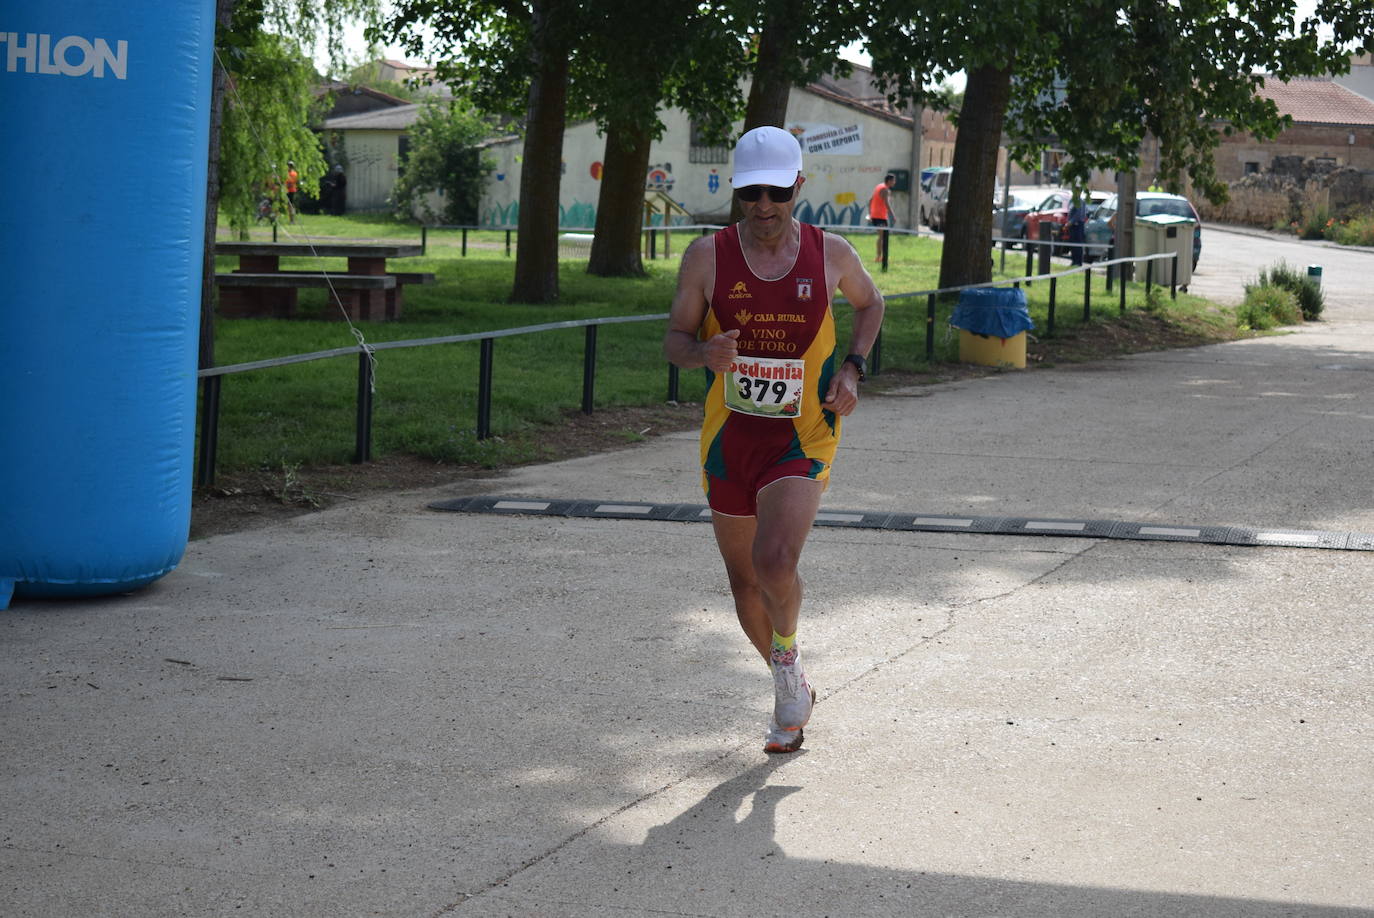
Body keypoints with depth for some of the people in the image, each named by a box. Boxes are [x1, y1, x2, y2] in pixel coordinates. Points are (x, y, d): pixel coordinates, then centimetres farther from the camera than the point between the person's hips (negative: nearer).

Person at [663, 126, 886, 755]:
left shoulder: (831, 254, -3)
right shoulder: (708, 256, -5)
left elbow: (870, 303, 17)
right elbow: (675, 338, 1)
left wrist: (852, 368, 1)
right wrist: (704, 354, -23)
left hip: (802, 440, -2)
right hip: (728, 437, 2)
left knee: (775, 561, -25)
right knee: (744, 580, 11)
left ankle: (787, 654, 7)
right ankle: (791, 691, 36)